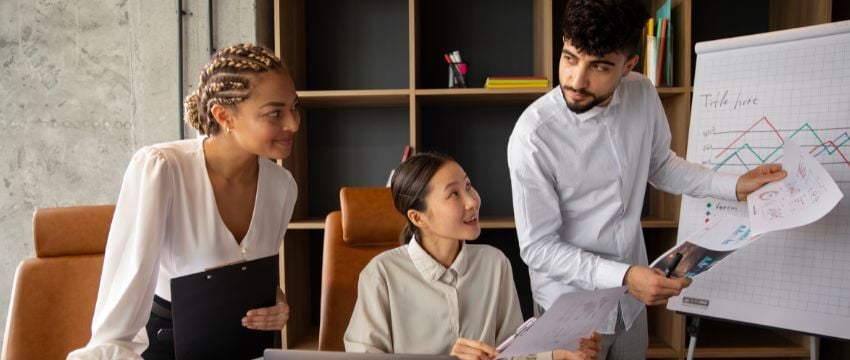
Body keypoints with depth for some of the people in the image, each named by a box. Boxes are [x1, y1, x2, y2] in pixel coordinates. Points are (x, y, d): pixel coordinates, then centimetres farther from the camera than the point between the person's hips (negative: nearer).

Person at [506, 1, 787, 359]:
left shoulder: (643, 95, -10)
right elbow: (538, 248, -21)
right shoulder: (532, 137, -27)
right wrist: (623, 276, -28)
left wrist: (734, 185, -2)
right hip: (572, 306, -5)